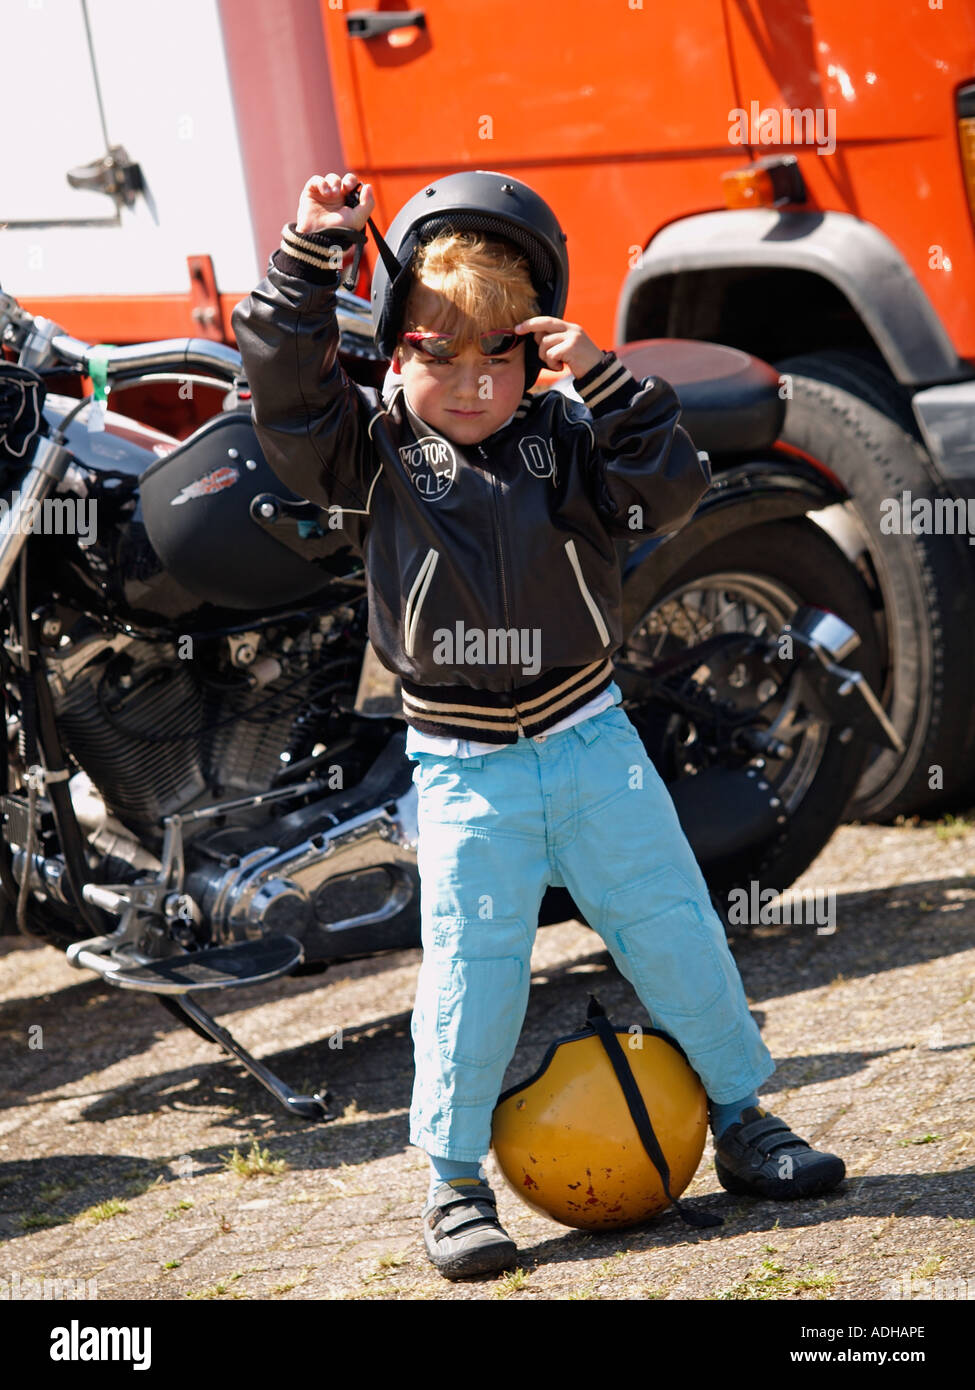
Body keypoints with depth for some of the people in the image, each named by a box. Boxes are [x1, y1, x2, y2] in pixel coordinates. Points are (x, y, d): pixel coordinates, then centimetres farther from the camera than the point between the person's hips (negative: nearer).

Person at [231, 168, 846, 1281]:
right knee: (471, 966, -3)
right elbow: (282, 380, -15)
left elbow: (670, 491, -8)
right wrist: (313, 253, -22)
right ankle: (454, 1182, 9)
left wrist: (606, 381, -17)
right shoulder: (371, 451, -2)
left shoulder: (566, 437, 2)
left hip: (587, 738, 2)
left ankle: (741, 1118, 24)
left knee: (672, 928, 8)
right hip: (463, 767, -2)